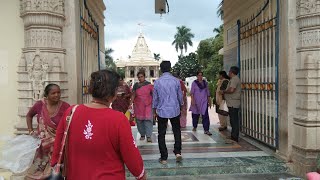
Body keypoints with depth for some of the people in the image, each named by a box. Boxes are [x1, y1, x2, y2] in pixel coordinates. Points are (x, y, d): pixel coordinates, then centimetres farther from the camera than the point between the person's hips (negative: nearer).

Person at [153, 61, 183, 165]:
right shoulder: (176, 81, -4)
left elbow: (155, 98, 1)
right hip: (175, 110, 1)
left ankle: (163, 158, 11)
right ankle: (178, 152, 8)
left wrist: (154, 111, 13)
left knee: (161, 134, 7)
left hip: (162, 111, -1)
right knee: (177, 131, 18)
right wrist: (181, 106, 21)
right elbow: (180, 96, 4)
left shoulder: (157, 82, -6)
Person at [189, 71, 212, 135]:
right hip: (196, 101, -1)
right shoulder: (194, 83, 0)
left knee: (205, 115, -8)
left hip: (204, 101, 2)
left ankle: (206, 130, -7)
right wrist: (192, 100, -15)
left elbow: (208, 92, 14)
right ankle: (194, 127, 30)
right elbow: (192, 92, -4)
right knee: (195, 114, 10)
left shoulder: (205, 82, 10)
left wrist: (209, 101, 12)